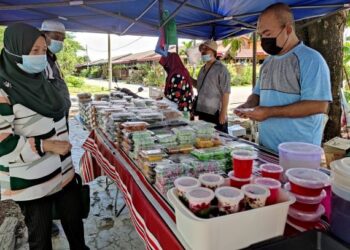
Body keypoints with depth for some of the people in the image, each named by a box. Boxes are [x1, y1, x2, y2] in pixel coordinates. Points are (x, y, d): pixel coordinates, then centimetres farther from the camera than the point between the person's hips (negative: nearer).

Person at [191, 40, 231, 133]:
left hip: (215, 115, -8)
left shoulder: (220, 69, -10)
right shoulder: (203, 69, 14)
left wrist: (223, 113, -18)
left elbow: (226, 93, -15)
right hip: (202, 113, 8)